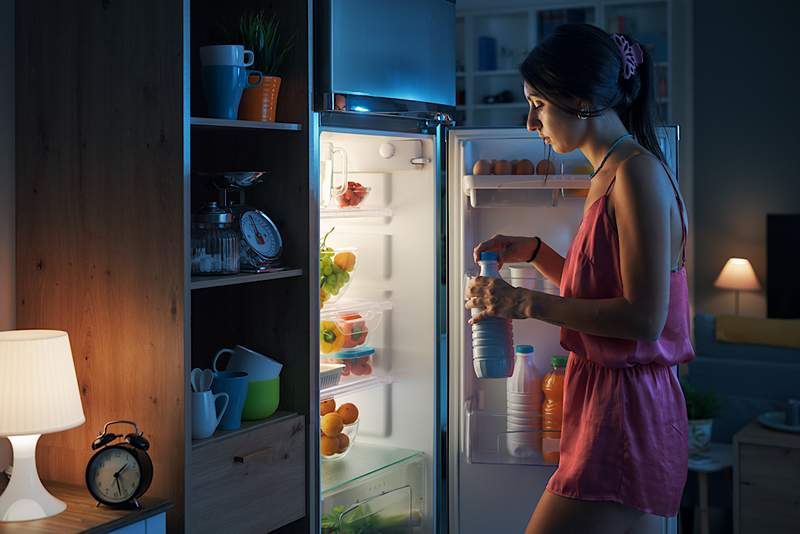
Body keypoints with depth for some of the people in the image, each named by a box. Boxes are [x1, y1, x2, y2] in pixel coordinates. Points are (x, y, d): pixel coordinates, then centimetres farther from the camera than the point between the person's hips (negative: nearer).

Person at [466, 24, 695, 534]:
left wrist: (526, 302, -18)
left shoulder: (638, 172, -16)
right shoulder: (611, 173, 14)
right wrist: (533, 251, 13)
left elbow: (644, 318, -22)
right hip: (604, 397, 10)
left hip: (626, 411, -10)